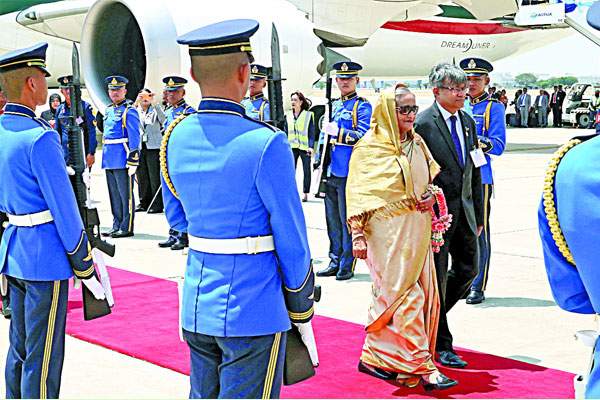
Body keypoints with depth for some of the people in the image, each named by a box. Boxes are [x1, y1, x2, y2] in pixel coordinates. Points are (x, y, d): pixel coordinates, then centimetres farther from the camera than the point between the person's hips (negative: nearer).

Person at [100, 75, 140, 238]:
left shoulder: (129, 111, -9)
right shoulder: (109, 110, 16)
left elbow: (134, 138, -13)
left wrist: (132, 161, -18)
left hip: (123, 161, -8)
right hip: (109, 160, 8)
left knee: (125, 193, -2)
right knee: (114, 194, 13)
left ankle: (127, 228, 3)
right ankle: (117, 226, 21)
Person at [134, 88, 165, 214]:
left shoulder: (155, 110, 5)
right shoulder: (136, 110, 12)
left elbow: (163, 119, -15)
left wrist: (155, 105, -19)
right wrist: (135, 104, -15)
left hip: (153, 148, -3)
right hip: (139, 147, 3)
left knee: (155, 177, -5)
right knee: (142, 177, 7)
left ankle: (157, 205, -2)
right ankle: (144, 203, 17)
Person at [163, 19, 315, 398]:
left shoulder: (176, 138, 2)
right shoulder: (266, 144, -18)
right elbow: (292, 241, -11)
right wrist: (301, 307, 2)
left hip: (196, 306, 7)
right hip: (253, 310, -7)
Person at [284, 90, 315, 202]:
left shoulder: (308, 114, -1)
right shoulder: (288, 115, 11)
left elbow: (311, 133, -3)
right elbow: (285, 132, 15)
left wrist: (311, 147, -12)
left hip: (304, 147, -3)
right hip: (292, 147, 3)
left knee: (306, 171, 3)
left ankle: (305, 194, 10)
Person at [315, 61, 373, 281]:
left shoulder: (362, 106, -3)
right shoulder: (333, 106, 18)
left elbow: (362, 137, -15)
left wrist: (337, 132, -19)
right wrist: (318, 160, 18)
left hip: (349, 173, -7)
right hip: (331, 172, 7)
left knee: (347, 220, -2)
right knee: (332, 220, 11)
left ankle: (348, 265, 6)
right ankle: (335, 261, 20)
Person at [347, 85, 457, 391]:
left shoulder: (417, 144, 12)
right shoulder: (369, 148, -7)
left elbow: (431, 178, 24)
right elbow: (357, 193, -7)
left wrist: (431, 196, 1)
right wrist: (358, 235, -13)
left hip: (416, 232, 7)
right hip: (387, 232, -6)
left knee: (388, 297, 10)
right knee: (407, 297, -8)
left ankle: (374, 358, 22)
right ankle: (422, 367, -3)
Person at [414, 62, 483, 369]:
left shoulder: (468, 122, 11)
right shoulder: (423, 124, -12)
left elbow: (474, 171, 15)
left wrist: (478, 214, 14)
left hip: (464, 209, 7)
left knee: (468, 269, 11)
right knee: (437, 279, 2)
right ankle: (441, 345, 15)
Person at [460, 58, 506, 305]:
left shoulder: (493, 108, -1)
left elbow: (498, 146, -8)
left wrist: (476, 139, -22)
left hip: (479, 179, -5)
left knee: (478, 233, -2)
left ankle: (478, 287, 6)